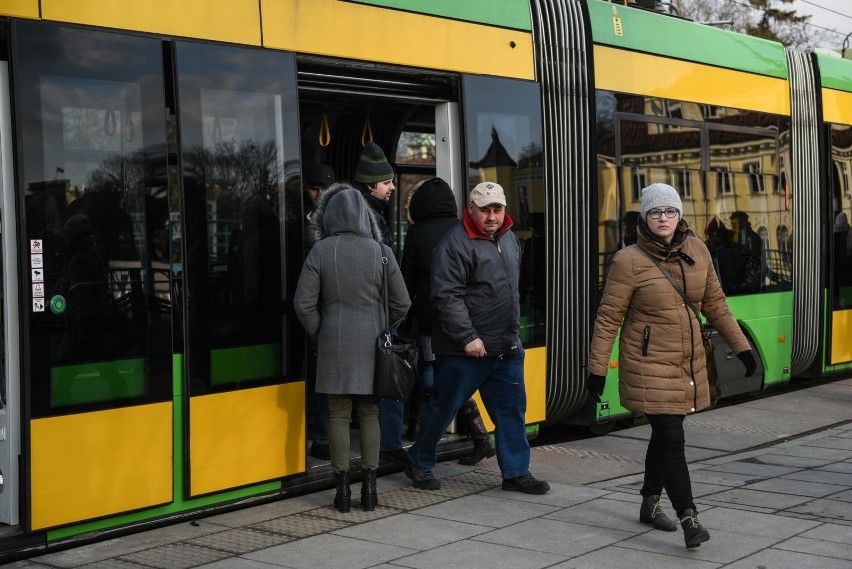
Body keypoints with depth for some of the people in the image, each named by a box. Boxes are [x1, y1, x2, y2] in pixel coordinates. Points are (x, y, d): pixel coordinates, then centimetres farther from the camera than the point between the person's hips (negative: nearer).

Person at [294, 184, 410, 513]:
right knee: (369, 413, 9)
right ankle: (369, 485, 11)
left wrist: (318, 333, 10)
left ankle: (342, 487, 7)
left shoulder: (321, 252, -5)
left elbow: (303, 303, -5)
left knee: (338, 415, 5)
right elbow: (402, 304, 2)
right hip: (372, 341, 1)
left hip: (334, 341, -1)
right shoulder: (380, 252, -2)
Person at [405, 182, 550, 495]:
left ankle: (515, 472, 19)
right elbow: (446, 296, -20)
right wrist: (467, 337, -22)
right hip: (466, 350, -7)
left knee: (511, 410, 9)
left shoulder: (509, 238, 12)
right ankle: (419, 463, 24)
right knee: (443, 408, 7)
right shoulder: (455, 244, -15)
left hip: (507, 348, 7)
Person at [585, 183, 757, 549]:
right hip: (649, 365, -5)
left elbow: (715, 305, 12)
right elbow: (608, 319, -9)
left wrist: (741, 346, 12)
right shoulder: (629, 261, -12)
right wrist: (597, 368, -10)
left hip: (689, 364, 6)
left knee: (665, 434, 16)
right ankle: (688, 519, -8)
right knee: (671, 439, -10)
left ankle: (650, 504, 33)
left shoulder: (697, 251, 3)